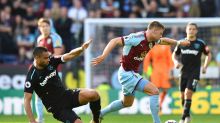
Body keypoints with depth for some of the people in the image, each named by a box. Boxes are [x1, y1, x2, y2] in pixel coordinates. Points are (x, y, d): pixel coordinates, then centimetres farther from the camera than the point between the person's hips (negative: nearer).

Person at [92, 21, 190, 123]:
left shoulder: (151, 41, 2)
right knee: (154, 91, -17)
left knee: (127, 103, 26)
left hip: (133, 74, 10)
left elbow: (163, 41, 25)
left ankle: (99, 114, 38)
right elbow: (115, 41, -26)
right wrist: (103, 56, -36)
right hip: (127, 73, -10)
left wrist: (178, 42, 13)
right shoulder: (137, 38, -24)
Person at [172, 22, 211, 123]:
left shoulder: (200, 43, -2)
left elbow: (208, 55, 10)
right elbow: (174, 54, 16)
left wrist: (205, 66, -2)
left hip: (195, 73, -3)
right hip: (184, 72, 3)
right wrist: (176, 62, -4)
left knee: (188, 93, -17)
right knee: (183, 95, 5)